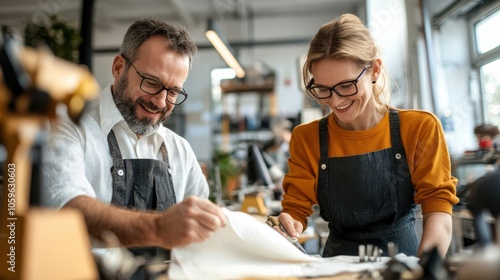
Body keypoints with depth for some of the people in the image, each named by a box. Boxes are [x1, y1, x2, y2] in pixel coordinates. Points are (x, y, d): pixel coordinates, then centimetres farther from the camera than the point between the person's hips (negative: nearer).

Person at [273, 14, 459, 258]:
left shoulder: (420, 128, -5)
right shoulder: (306, 139, -2)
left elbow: (438, 207, -8)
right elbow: (296, 209, 0)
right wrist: (287, 226, -23)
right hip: (340, 265, 2)